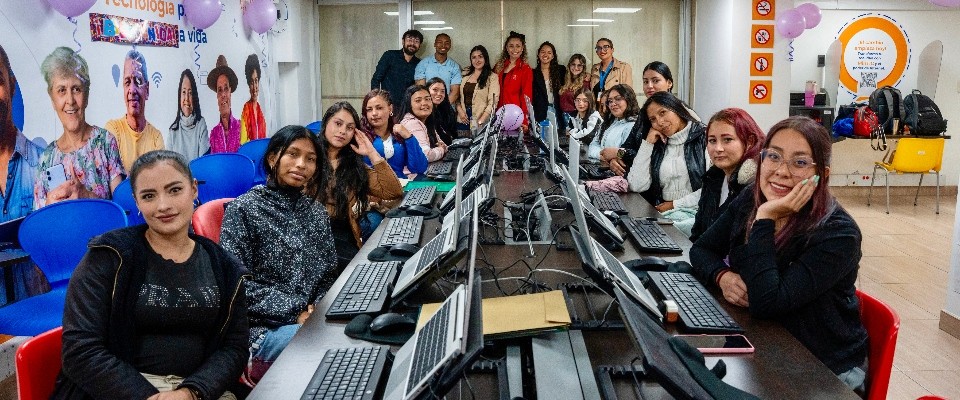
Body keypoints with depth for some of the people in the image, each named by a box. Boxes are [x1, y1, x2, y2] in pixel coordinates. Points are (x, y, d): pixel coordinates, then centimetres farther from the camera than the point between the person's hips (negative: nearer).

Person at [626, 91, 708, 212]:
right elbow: (636, 186, 2)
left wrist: (676, 205, -10)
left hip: (695, 212, -3)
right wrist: (648, 143, 5)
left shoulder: (704, 137, 0)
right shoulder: (658, 146, 14)